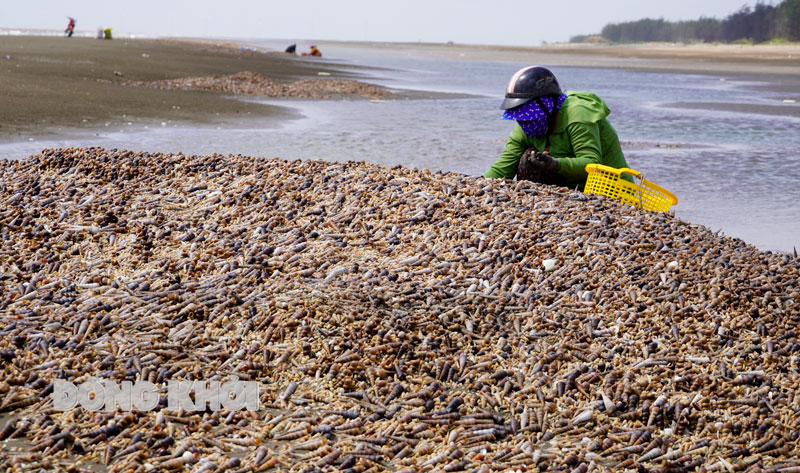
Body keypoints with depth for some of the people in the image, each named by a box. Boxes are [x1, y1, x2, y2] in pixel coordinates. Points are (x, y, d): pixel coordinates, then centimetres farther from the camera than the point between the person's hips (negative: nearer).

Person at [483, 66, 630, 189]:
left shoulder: (578, 115, -24)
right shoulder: (527, 128, -1)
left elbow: (592, 164, -33)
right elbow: (502, 168, -4)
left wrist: (556, 164, -49)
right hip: (573, 186, 7)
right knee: (529, 160, -11)